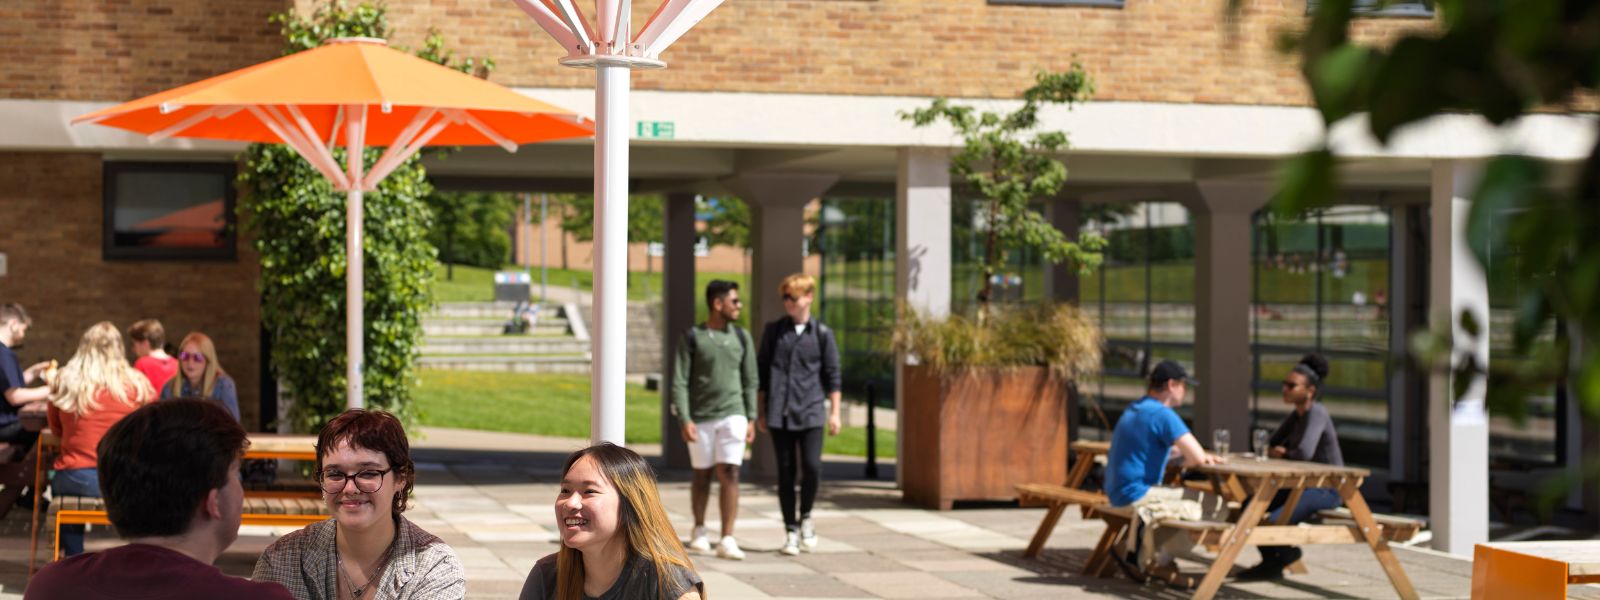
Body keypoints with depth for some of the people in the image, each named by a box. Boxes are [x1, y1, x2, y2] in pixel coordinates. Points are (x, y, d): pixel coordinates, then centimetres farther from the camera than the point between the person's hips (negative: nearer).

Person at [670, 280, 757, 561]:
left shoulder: (742, 338, 5)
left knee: (729, 475, -10)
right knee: (702, 476, 10)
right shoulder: (691, 337, -4)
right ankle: (699, 531, 30)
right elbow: (679, 382, -6)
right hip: (700, 419, -1)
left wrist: (751, 419, 4)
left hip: (732, 416, 1)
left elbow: (750, 381, 9)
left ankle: (727, 540, -11)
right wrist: (684, 420, -14)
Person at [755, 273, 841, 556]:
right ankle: (791, 532, 11)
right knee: (785, 472, 3)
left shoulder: (822, 333, 3)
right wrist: (760, 411, 9)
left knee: (812, 466, -13)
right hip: (779, 413, 1)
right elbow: (762, 371, 11)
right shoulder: (773, 331, 7)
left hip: (810, 412, -1)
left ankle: (805, 517, 13)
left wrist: (835, 412, 1)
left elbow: (832, 374, 6)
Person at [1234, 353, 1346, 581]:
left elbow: (1305, 453, -32)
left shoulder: (1317, 413, -19)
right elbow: (1270, 445, 15)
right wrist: (1276, 451, -9)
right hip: (1304, 484, 9)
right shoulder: (1297, 414, 9)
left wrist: (1284, 453, -10)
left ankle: (1286, 554, 8)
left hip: (1327, 489, -9)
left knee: (1274, 521, -24)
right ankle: (1271, 562, 11)